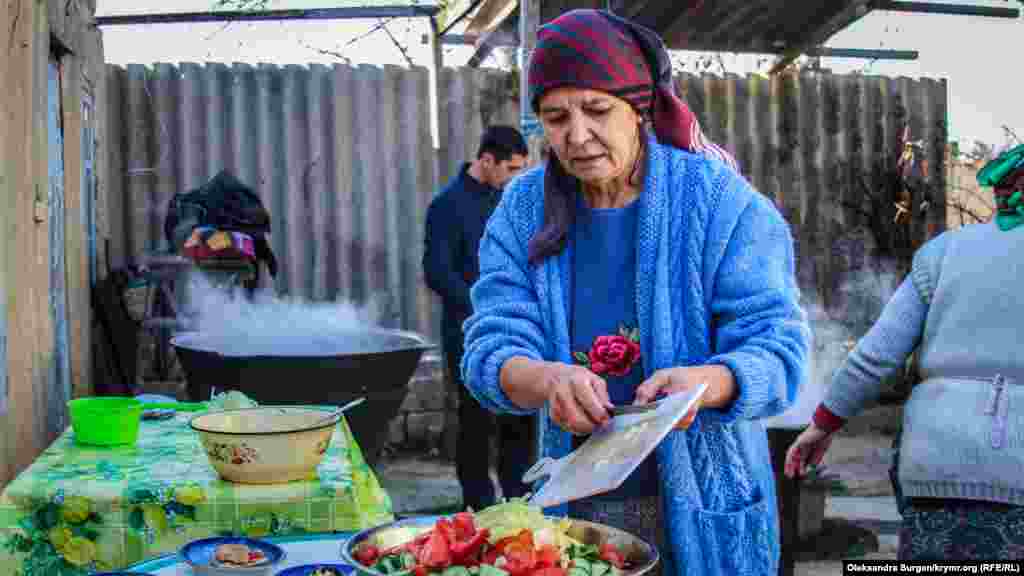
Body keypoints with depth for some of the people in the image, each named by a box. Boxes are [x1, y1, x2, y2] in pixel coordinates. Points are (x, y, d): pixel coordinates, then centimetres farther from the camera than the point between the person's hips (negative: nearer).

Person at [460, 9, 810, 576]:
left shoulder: (720, 200, -12)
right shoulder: (522, 209, -3)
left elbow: (776, 347, -14)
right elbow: (490, 348, -9)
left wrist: (702, 382, -36)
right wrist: (547, 379, -32)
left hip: (699, 506, -2)